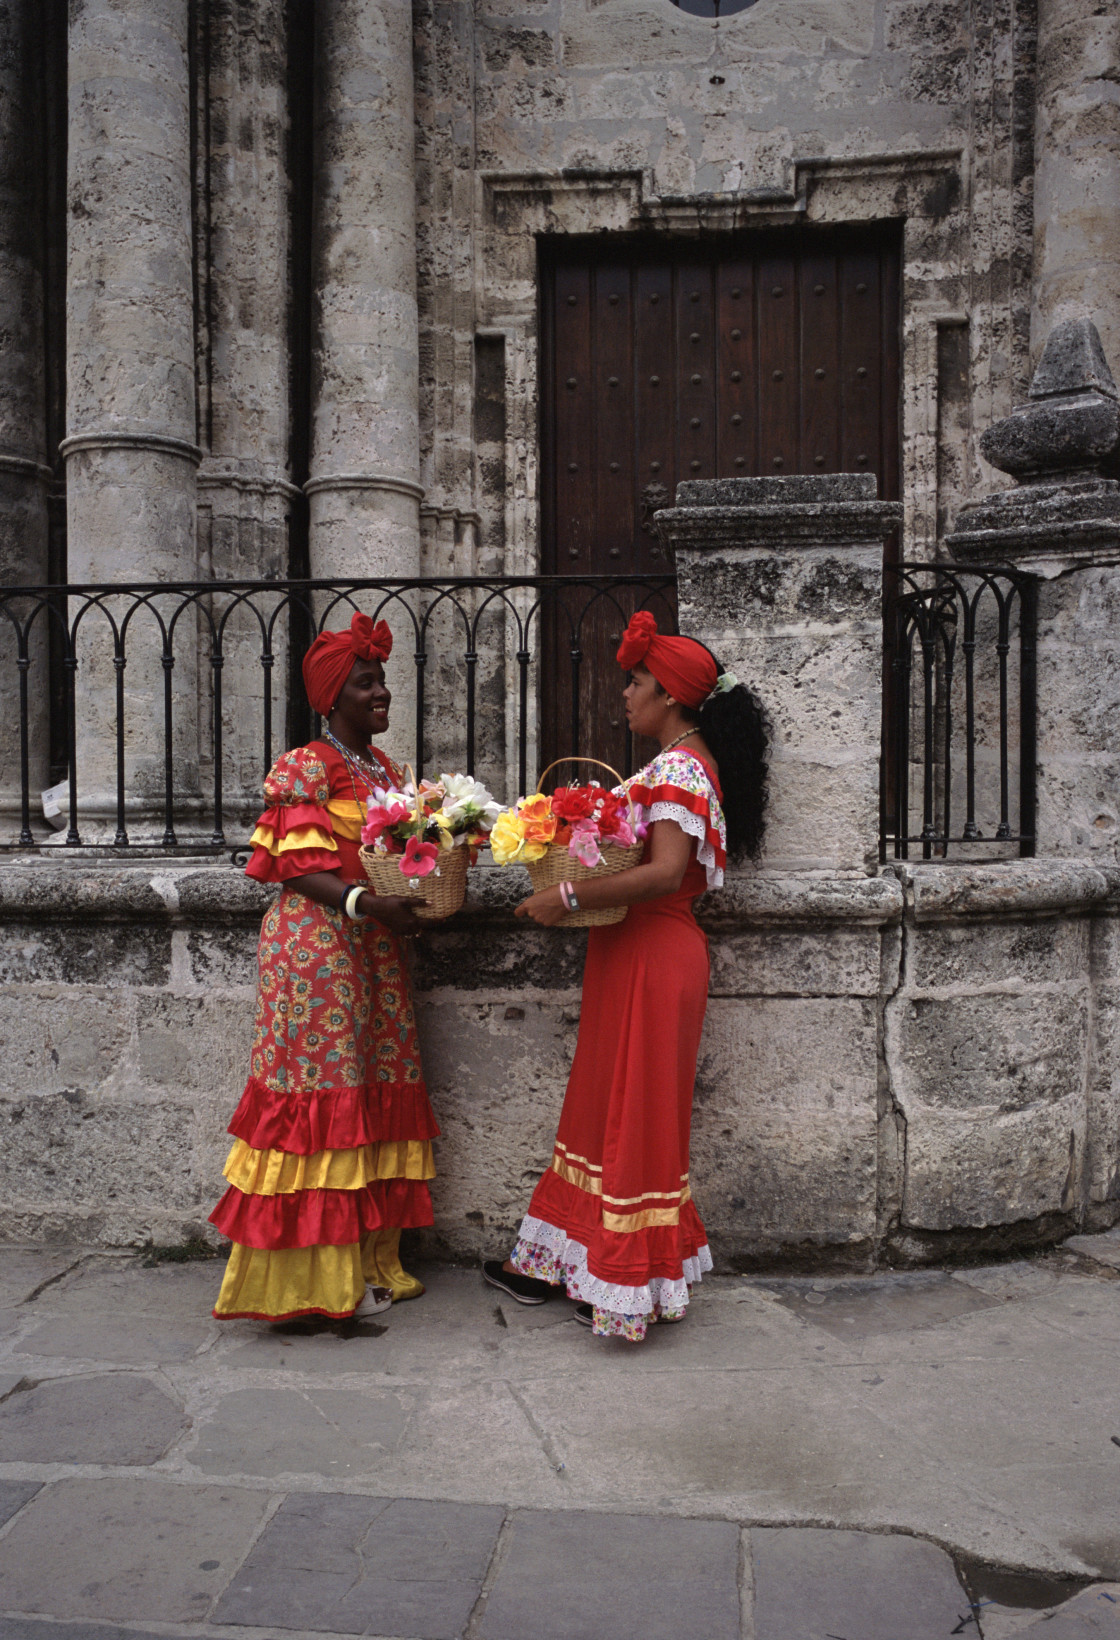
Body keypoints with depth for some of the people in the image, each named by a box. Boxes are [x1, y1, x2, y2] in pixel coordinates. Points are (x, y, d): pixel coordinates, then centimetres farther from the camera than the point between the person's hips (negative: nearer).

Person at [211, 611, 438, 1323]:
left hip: (375, 945, 8)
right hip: (316, 941, -8)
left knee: (378, 1092, 8)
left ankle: (375, 1259, 18)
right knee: (324, 1092, -5)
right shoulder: (305, 769, -6)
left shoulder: (389, 770, 17)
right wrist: (362, 901, -27)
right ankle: (324, 1273, 4)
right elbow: (300, 866, -13)